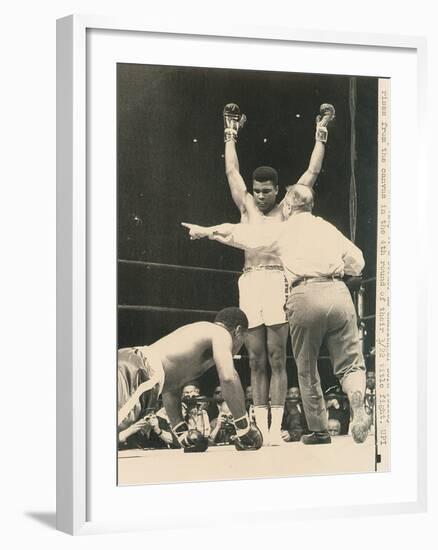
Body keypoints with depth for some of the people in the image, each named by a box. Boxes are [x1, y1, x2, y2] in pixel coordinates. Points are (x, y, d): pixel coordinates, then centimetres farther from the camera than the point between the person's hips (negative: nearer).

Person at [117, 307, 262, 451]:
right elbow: (228, 377, -7)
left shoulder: (198, 332, 38)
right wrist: (244, 429, 1)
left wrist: (181, 433, 40)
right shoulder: (221, 333, 12)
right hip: (137, 372, -9)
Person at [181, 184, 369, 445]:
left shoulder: (282, 230, 14)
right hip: (338, 292, 2)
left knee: (307, 370, 11)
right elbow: (357, 262, 19)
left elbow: (240, 234, 20)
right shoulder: (328, 228, 21)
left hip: (305, 296, -2)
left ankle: (319, 431, 13)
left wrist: (206, 231, 32)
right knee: (350, 364, 5)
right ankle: (357, 404, -25)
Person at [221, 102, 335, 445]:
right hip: (250, 282, 3)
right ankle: (260, 426, 1)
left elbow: (312, 173, 14)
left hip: (278, 280, -3)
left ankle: (276, 427, -6)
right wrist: (231, 134, 31)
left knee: (276, 359, -5)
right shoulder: (246, 207, 18)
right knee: (256, 361, 2)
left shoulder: (286, 210, 12)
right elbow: (232, 170, 25)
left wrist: (321, 135, 18)